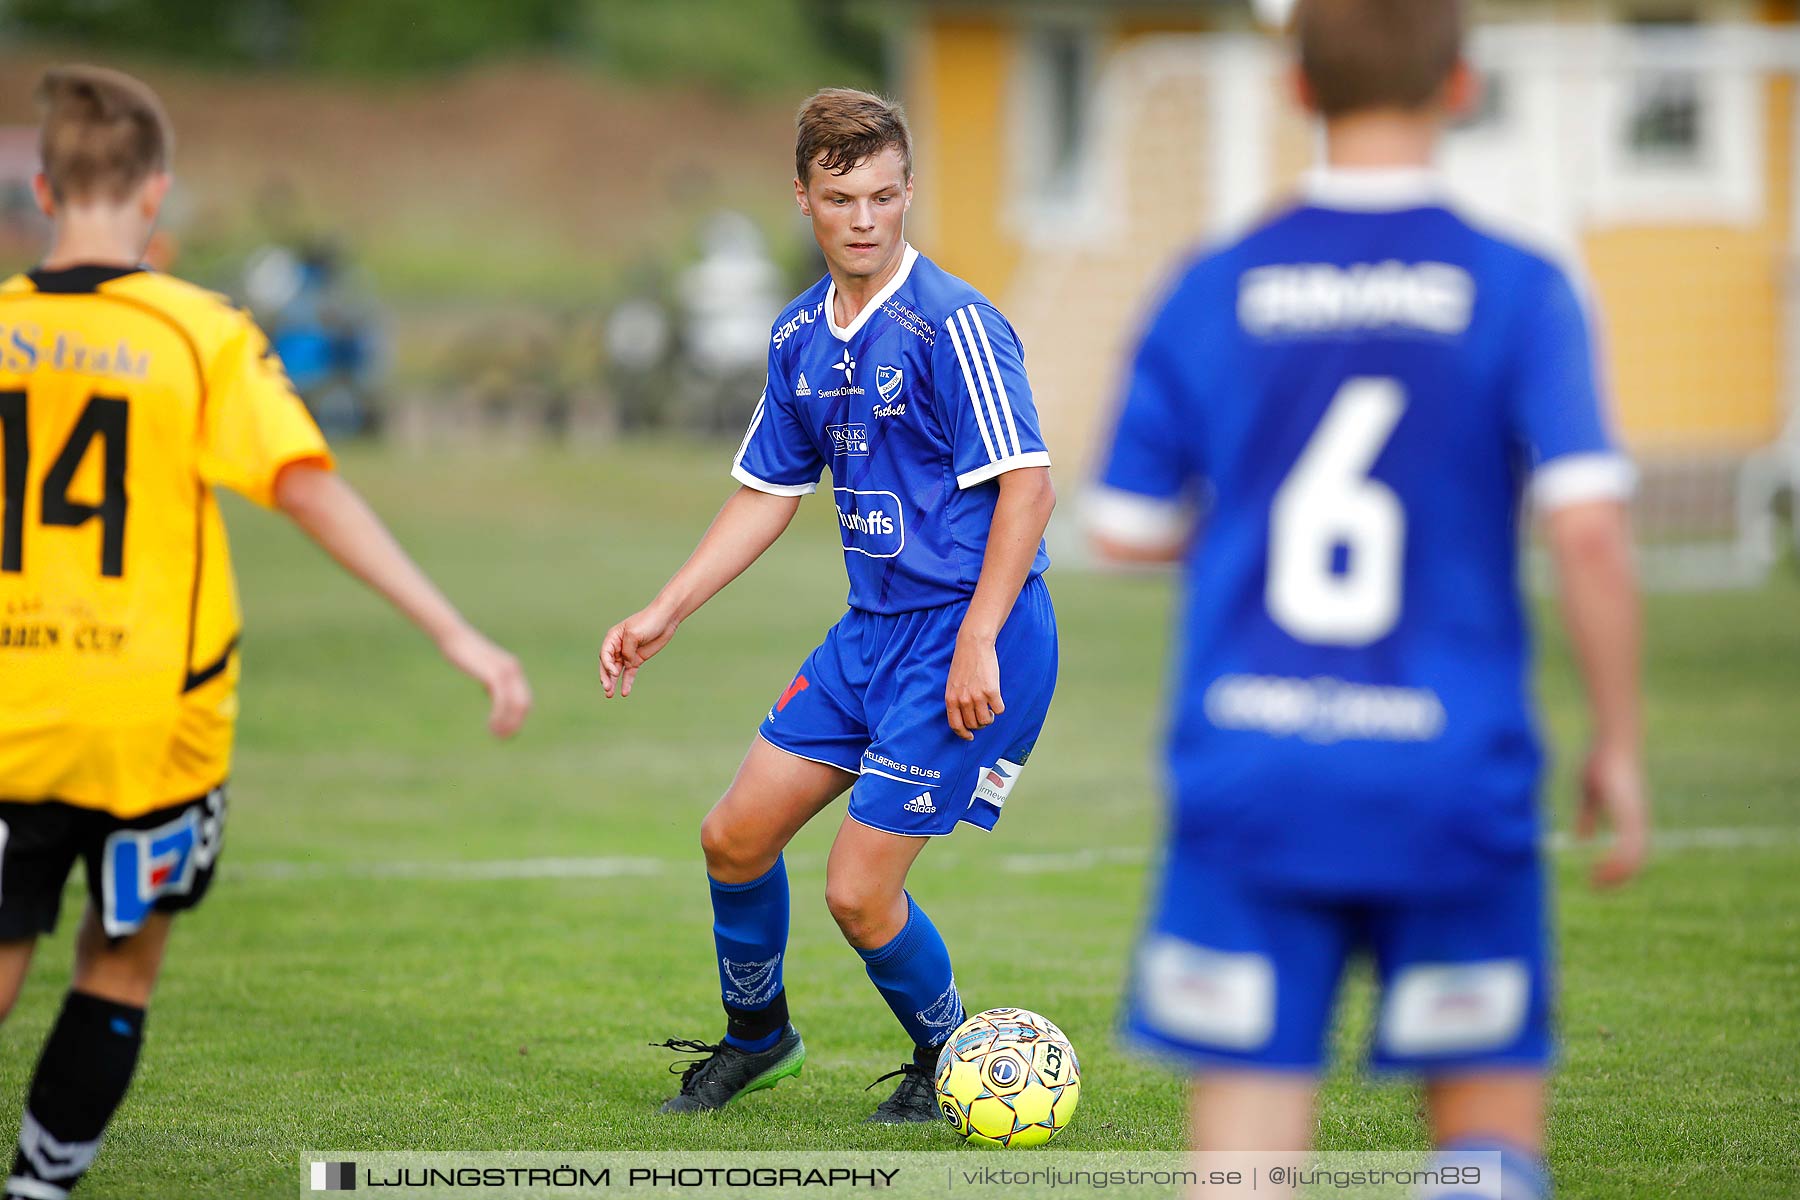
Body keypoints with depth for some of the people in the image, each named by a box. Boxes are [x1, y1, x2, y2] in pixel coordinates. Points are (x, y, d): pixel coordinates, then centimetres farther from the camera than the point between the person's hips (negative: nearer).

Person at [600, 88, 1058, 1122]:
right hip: (873, 630, 8)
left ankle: (949, 1060, 19)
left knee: (860, 892, -8)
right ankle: (756, 1035, 35)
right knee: (736, 837, 11)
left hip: (965, 640, -8)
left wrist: (977, 643, -24)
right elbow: (769, 492, 19)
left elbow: (1027, 484, -19)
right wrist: (664, 615, 16)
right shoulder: (801, 336, 8)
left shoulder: (951, 323, -17)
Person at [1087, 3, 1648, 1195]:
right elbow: (1588, 522, -13)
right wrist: (1620, 749, -2)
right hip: (1453, 784, -1)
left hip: (1250, 785, 1)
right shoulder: (1520, 293, -4)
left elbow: (1127, 528, 7)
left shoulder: (1211, 293, 2)